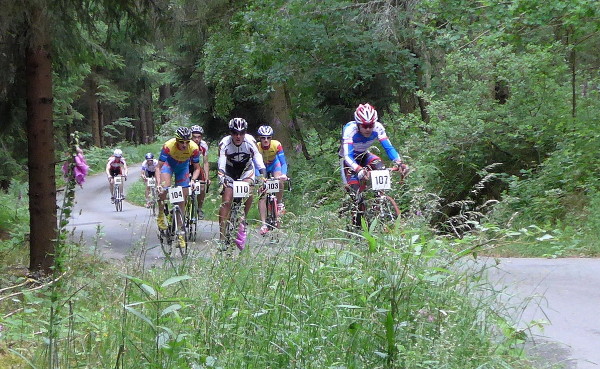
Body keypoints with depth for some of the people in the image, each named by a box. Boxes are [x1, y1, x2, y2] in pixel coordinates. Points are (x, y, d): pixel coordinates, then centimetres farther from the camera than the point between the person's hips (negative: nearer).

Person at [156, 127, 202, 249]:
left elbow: (197, 168, -15)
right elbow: (158, 167, -30)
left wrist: (193, 180, -34)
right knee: (164, 188, -31)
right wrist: (158, 184, -42)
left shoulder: (194, 148, -29)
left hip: (183, 166, 2)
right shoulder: (168, 146, -35)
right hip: (169, 163, -2)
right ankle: (161, 215, -5)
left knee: (183, 198, 0)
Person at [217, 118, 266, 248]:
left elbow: (258, 159, -22)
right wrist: (222, 180, -45)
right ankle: (222, 237, -12)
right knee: (226, 202, -13)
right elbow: (221, 165, -30)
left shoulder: (250, 141, -23)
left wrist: (263, 176, -36)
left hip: (246, 170, 1)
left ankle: (243, 219, -3)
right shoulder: (224, 143, -25)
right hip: (229, 172, 0)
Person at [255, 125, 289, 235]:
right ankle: (264, 224, -12)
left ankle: (280, 203, -7)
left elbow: (283, 163, -30)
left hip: (274, 164, 0)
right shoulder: (256, 147, -29)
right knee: (262, 196, -12)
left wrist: (284, 174, -48)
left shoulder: (276, 145, -28)